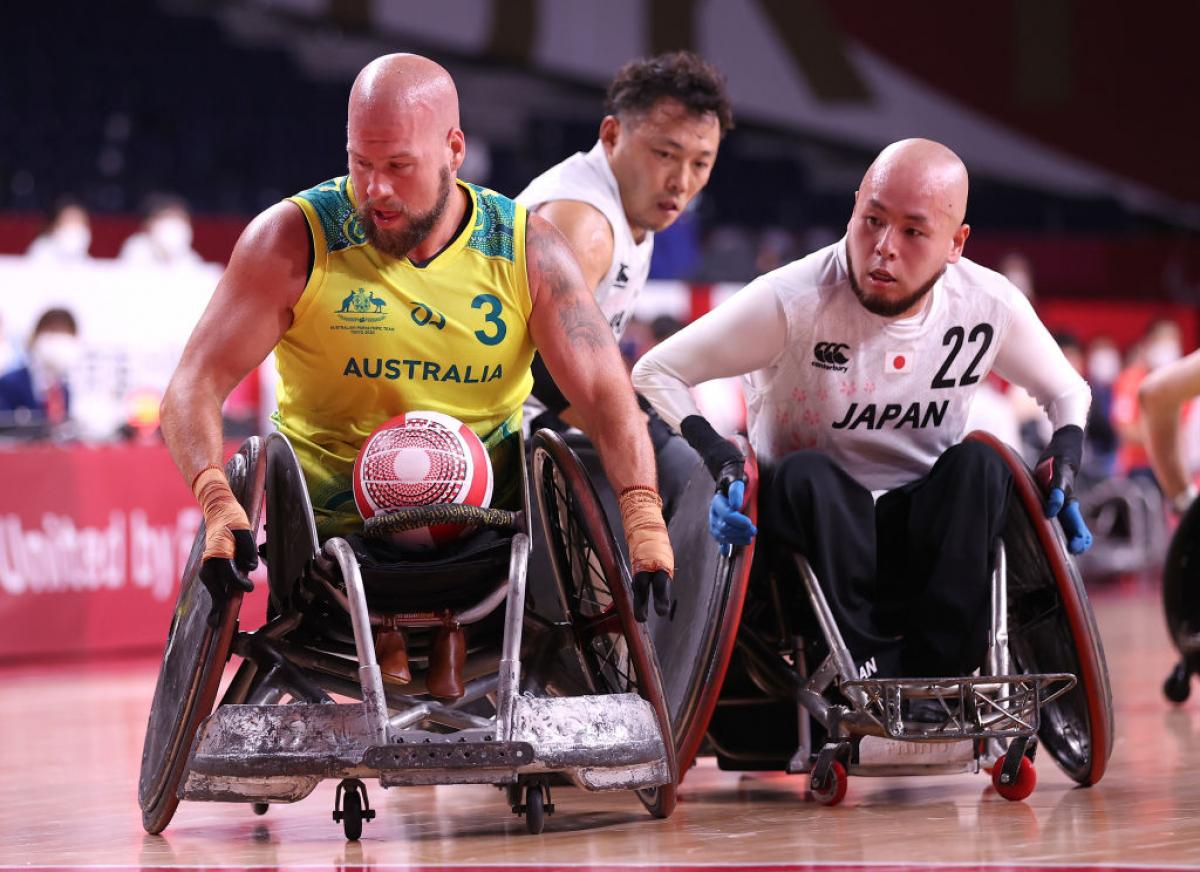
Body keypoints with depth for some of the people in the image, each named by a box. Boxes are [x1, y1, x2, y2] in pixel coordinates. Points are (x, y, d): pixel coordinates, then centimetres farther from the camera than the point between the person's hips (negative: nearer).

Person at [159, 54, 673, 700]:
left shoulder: (527, 251, 0)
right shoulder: (295, 240, -5)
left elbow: (606, 396, -5)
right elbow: (195, 386, -9)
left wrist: (643, 517, -24)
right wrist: (217, 499, -29)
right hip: (329, 520, -2)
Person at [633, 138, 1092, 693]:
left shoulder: (988, 306, -7)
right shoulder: (795, 300, -18)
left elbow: (1066, 392, 12)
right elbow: (655, 373, -13)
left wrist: (1062, 467, -10)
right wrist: (721, 462, -29)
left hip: (918, 536, 3)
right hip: (813, 528, -3)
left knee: (980, 464, -25)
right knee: (807, 476, -33)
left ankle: (935, 675, -29)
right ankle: (873, 663, -31)